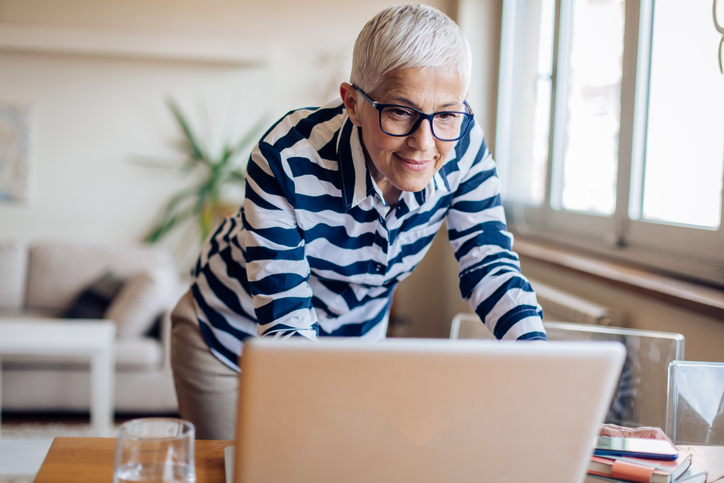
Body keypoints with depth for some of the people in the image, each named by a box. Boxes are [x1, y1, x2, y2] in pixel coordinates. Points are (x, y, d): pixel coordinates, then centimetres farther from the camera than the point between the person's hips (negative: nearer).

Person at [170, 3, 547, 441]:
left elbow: (489, 262, -16)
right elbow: (284, 326, -36)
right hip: (233, 340, -3)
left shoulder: (462, 142, -24)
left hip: (356, 338, 3)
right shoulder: (287, 160, -36)